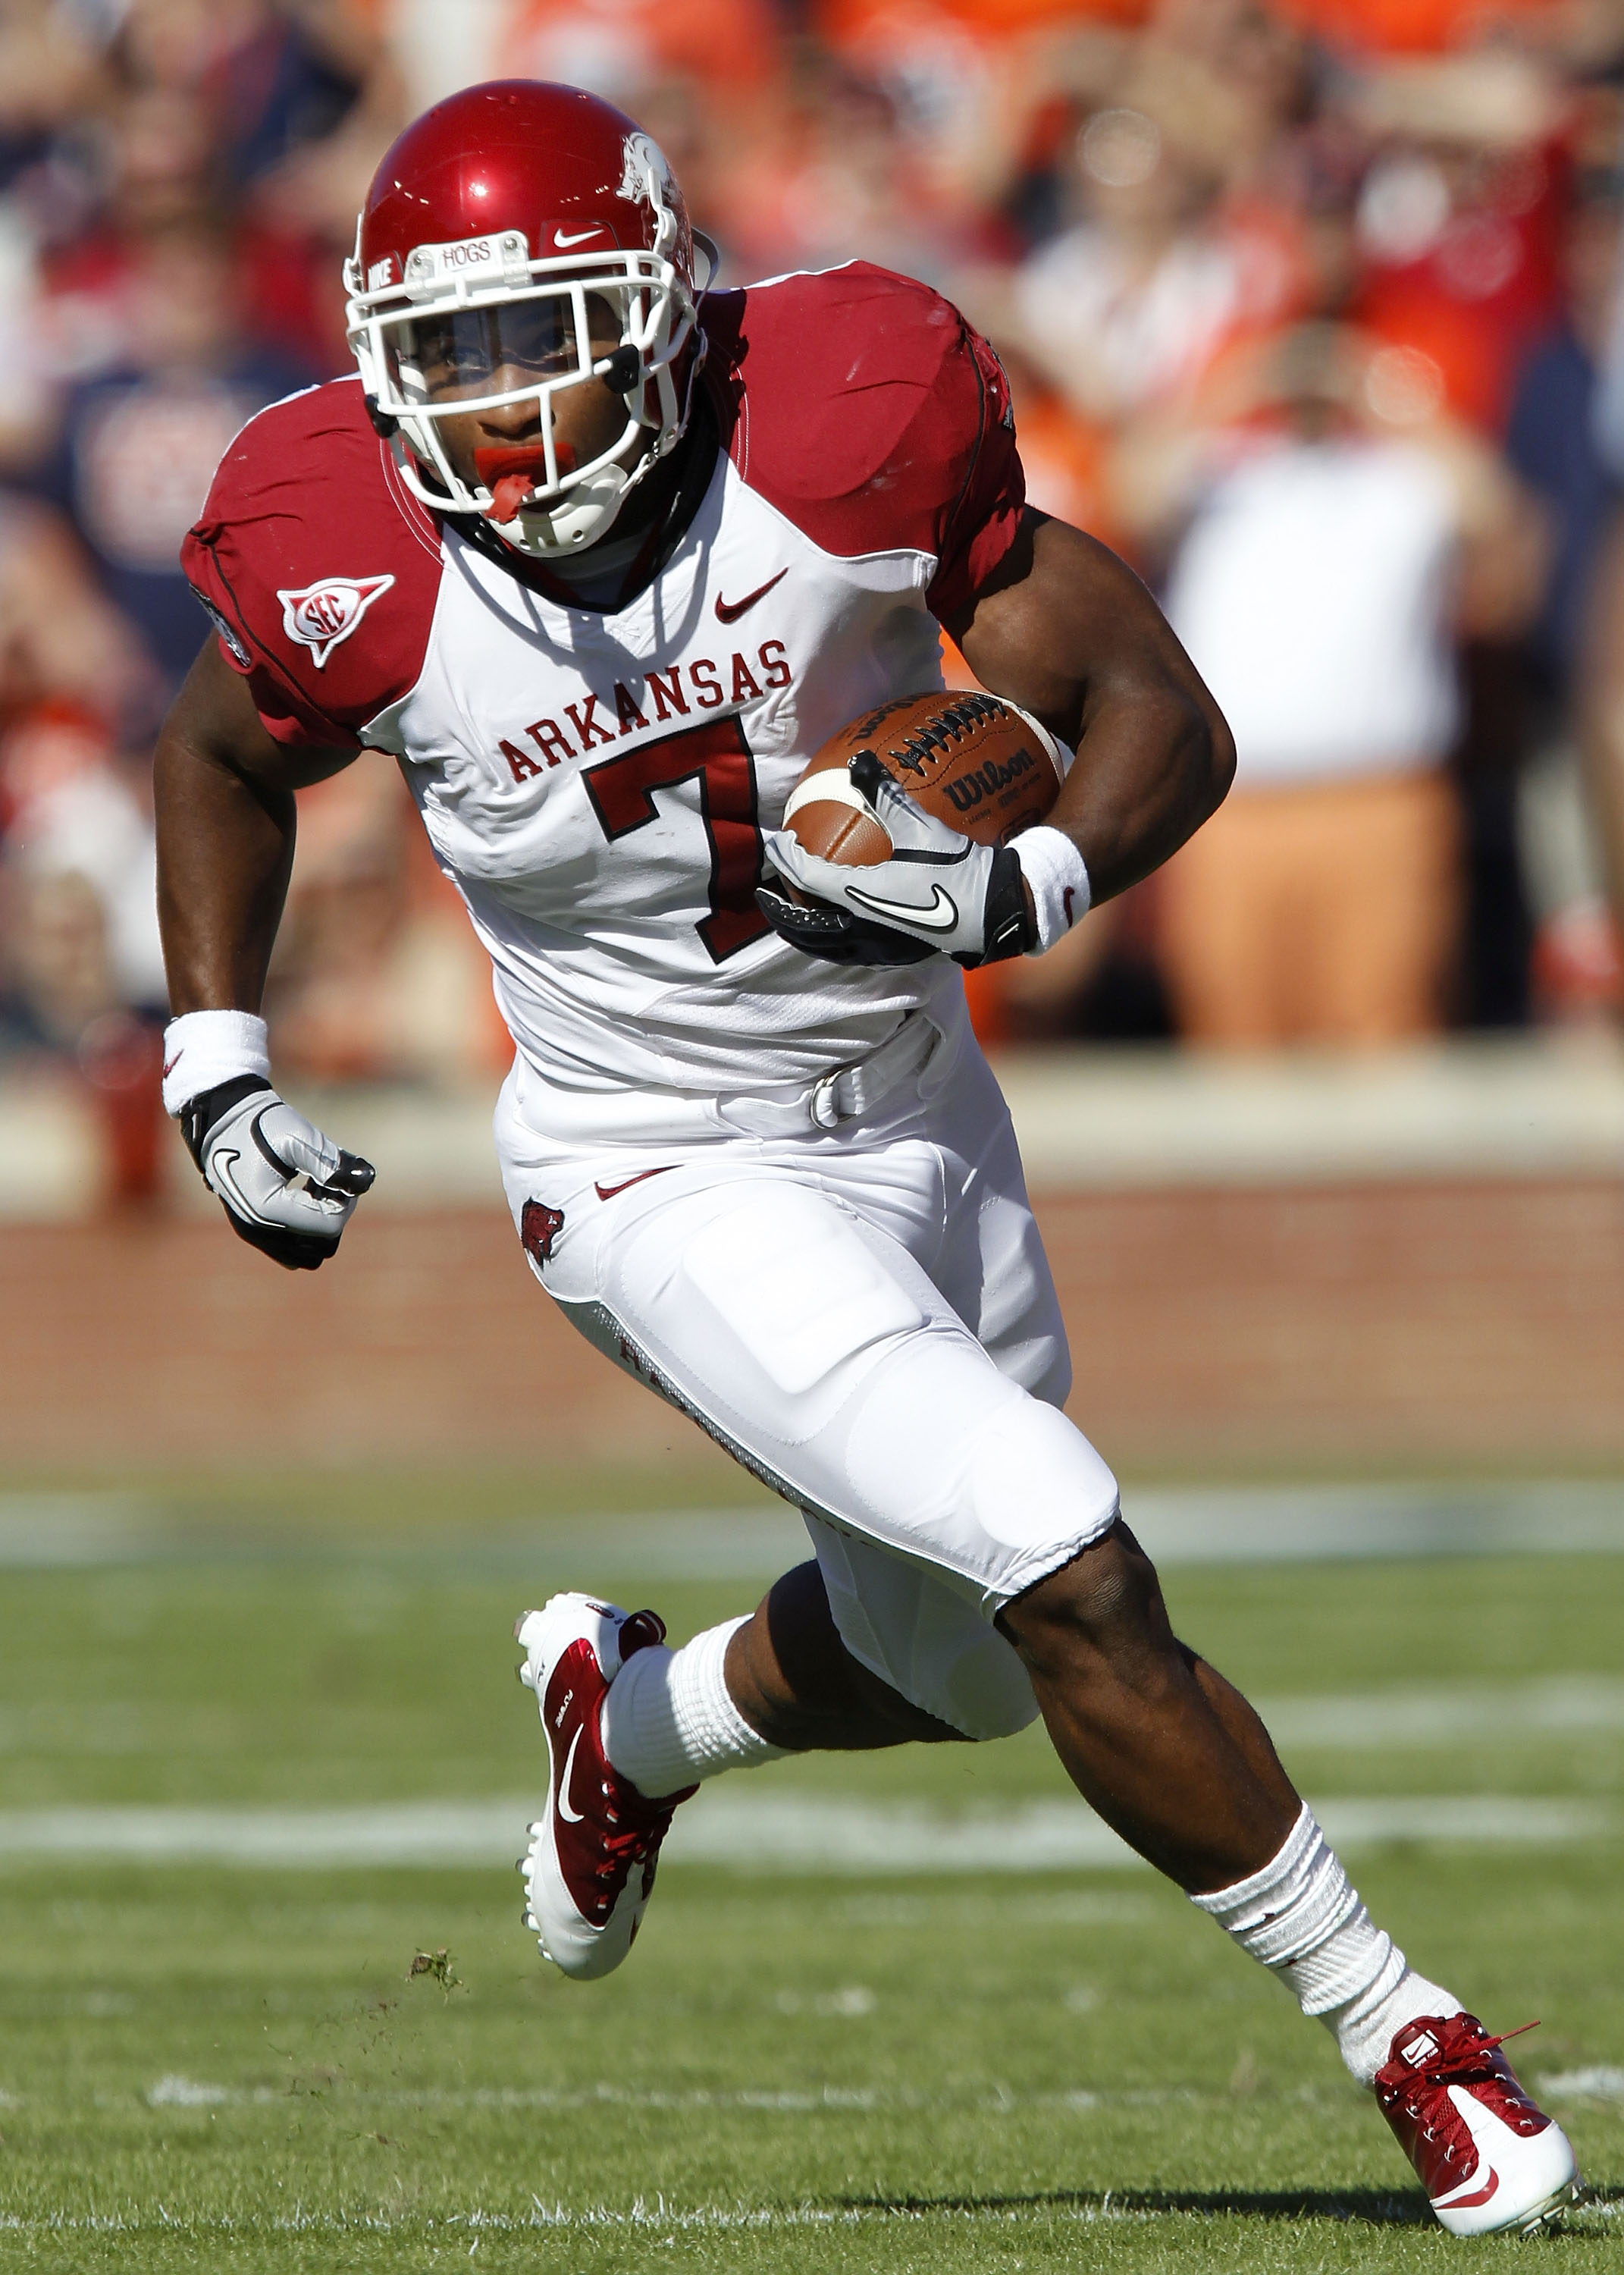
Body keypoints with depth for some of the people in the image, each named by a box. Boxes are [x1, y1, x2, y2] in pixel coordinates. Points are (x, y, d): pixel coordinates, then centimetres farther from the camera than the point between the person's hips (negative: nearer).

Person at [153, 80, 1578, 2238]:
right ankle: (1401, 2038, -3)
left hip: (917, 1109, 4)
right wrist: (216, 1074, -1)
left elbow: (1160, 721, -14)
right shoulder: (362, 579, -20)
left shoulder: (836, 440, -21)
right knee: (1070, 1575, -18)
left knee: (967, 1665, 19)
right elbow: (224, 760, 5)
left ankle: (634, 1720, 51)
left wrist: (1013, 889, -32)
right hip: (672, 1187, -4)